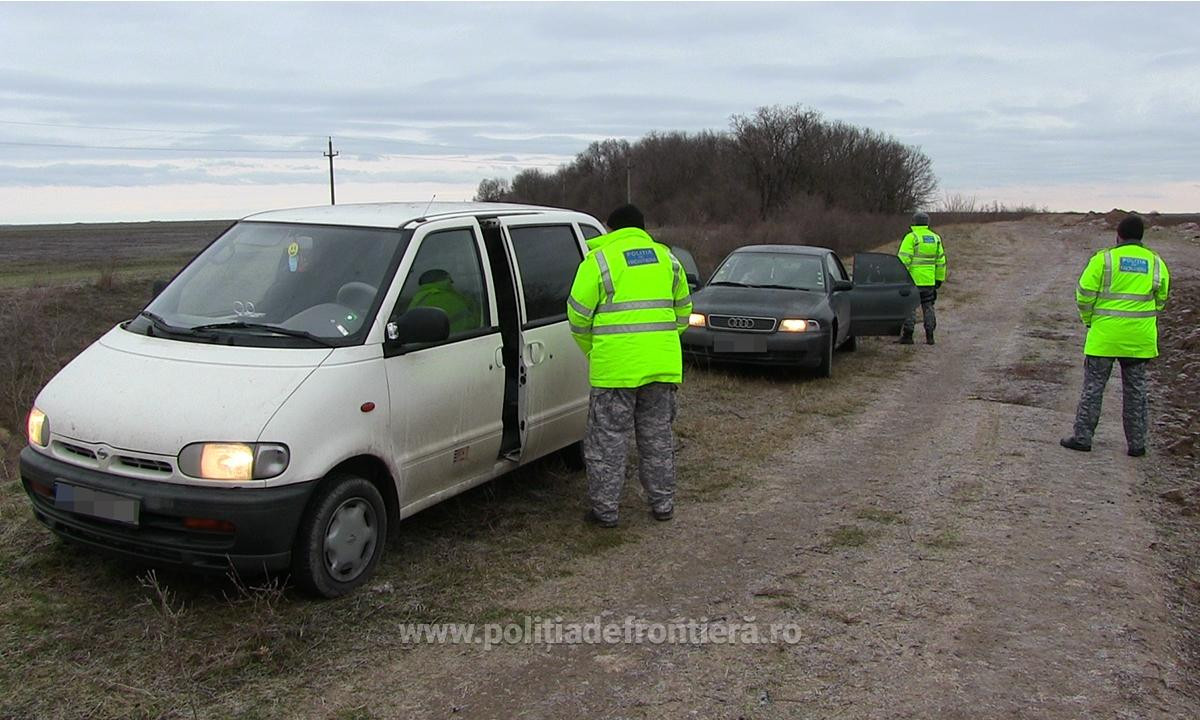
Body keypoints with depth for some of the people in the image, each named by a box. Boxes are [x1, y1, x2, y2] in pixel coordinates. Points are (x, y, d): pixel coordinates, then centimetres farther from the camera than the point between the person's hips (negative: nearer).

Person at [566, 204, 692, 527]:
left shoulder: (598, 259, -1)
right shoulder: (666, 257, 14)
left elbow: (578, 317, -2)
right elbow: (682, 312, 19)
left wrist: (593, 352, 13)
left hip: (615, 365, -4)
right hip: (662, 364, 5)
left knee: (608, 440, 6)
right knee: (657, 436, 16)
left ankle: (605, 510, 12)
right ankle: (662, 504, 25)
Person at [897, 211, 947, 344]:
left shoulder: (911, 237, -8)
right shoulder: (935, 238, 12)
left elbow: (904, 259, -15)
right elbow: (940, 260, 14)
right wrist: (939, 279, 20)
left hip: (913, 279, -6)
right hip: (929, 280, 6)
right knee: (928, 307, 11)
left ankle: (907, 336, -4)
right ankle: (929, 337, 10)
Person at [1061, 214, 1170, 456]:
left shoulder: (1104, 258, -8)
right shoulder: (1156, 263, 5)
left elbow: (1084, 294, -8)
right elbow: (1161, 300, 11)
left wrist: (1089, 320, 8)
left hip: (1104, 336, -3)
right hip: (1140, 338, 3)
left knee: (1093, 387, 6)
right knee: (1135, 389, 12)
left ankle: (1082, 437, 9)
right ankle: (1136, 443, 17)